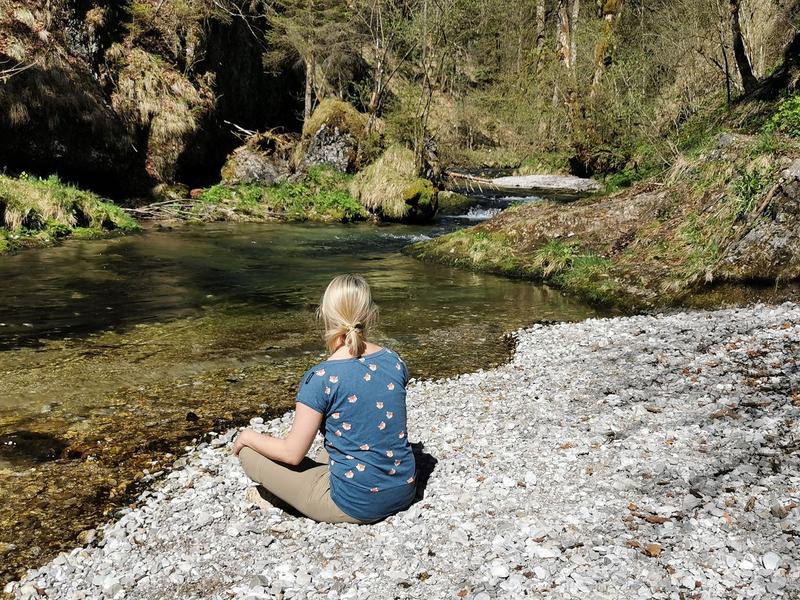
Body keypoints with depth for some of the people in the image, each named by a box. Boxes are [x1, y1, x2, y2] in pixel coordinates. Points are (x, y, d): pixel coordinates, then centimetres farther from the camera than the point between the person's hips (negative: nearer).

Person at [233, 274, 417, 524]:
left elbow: (292, 453, -13)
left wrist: (248, 436, 6)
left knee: (249, 453, 3)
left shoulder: (321, 378, -20)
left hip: (356, 505, -6)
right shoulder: (394, 361, -3)